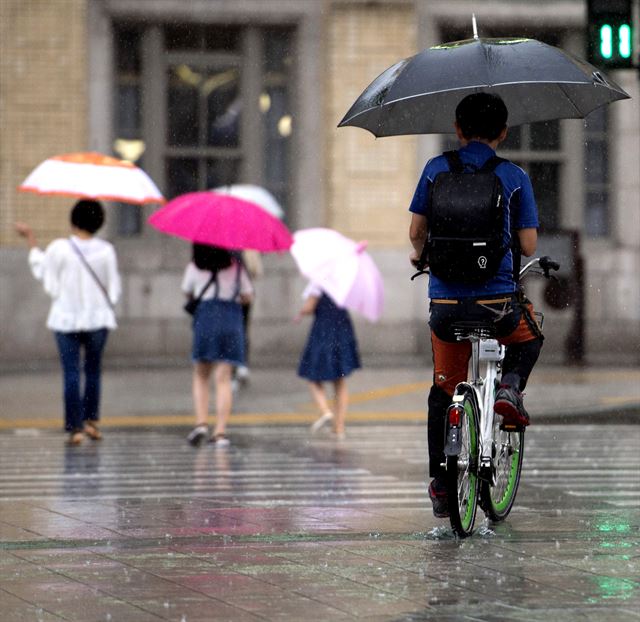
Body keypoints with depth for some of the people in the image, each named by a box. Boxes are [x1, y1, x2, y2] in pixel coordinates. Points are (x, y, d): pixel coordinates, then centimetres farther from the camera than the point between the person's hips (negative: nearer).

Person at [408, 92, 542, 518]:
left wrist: (421, 254, 29)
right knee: (530, 338, 32)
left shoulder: (437, 169, 4)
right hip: (498, 302, -1)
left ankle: (440, 484, 14)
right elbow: (528, 246, 0)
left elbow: (416, 231, 6)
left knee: (444, 389, 18)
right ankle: (510, 386, 3)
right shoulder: (515, 177, 0)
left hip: (446, 304, 1)